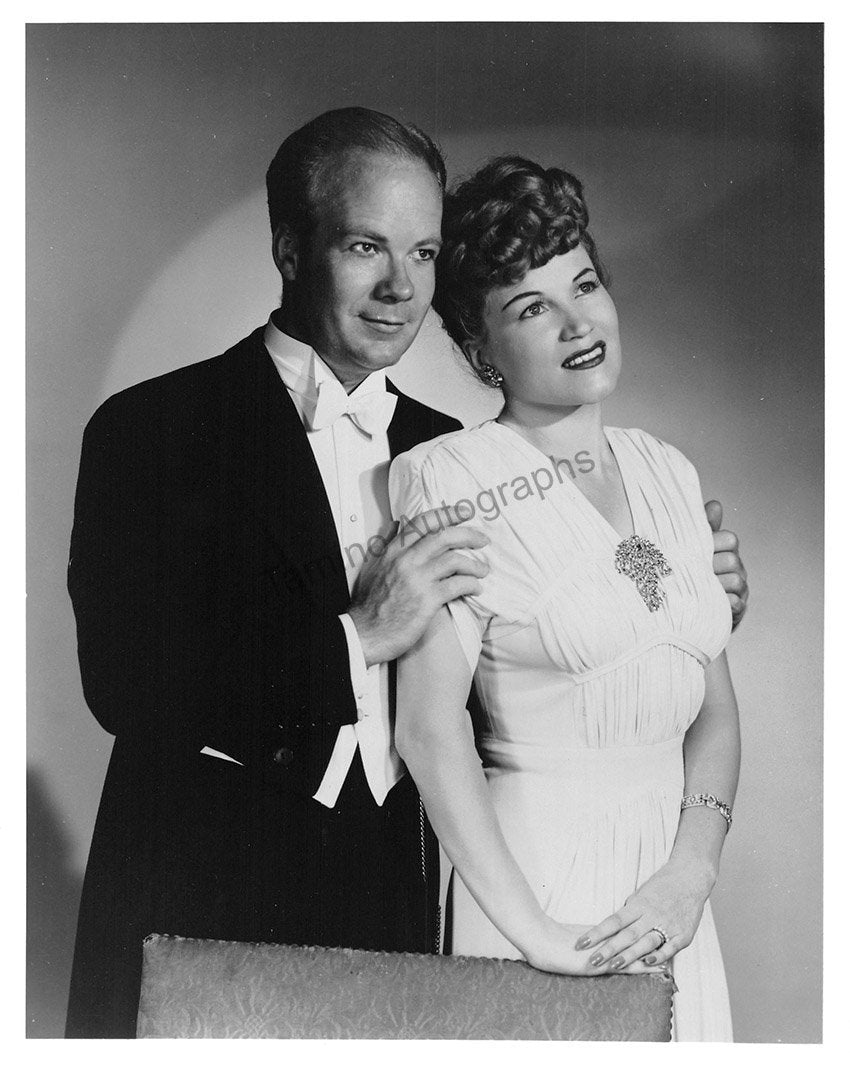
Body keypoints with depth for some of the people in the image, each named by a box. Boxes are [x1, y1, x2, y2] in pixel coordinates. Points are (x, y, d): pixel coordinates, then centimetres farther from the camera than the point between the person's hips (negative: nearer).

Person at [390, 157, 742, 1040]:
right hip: (533, 869, -5)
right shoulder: (456, 481, -11)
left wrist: (691, 870, -7)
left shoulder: (667, 472, 6)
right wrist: (533, 931, -18)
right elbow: (429, 727, -17)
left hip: (666, 890, 5)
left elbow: (714, 702, 7)